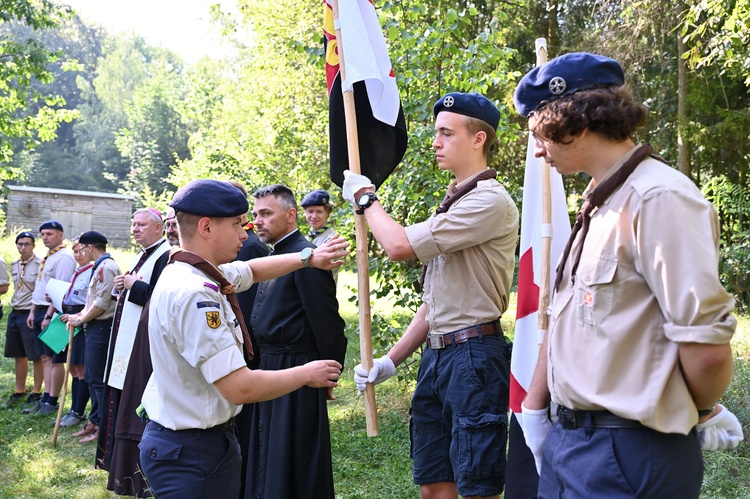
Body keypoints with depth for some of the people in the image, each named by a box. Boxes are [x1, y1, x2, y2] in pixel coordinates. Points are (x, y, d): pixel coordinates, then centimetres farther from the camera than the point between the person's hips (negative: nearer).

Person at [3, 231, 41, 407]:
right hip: (15, 313, 7)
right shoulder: (14, 266, 10)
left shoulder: (41, 265, -11)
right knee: (19, 355, 15)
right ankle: (19, 391, 26)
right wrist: (14, 307, 14)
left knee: (36, 356, 1)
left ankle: (36, 393, 12)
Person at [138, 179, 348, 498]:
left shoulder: (194, 273, 4)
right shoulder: (194, 294, -26)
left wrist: (308, 258, 21)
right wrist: (306, 374, -13)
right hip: (191, 451, -10)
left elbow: (251, 270, 26)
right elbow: (240, 387, -27)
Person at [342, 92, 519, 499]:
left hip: (474, 356, -9)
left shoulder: (490, 200, -13)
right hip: (436, 355, 9)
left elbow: (399, 245, -19)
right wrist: (390, 361, 17)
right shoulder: (452, 203, 17)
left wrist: (365, 198, -1)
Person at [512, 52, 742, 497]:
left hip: (626, 457, -9)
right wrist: (533, 411, 15)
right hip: (569, 438, 9)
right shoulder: (597, 206, 13)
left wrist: (705, 413, -5)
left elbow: (707, 348, -22)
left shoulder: (659, 198, -18)